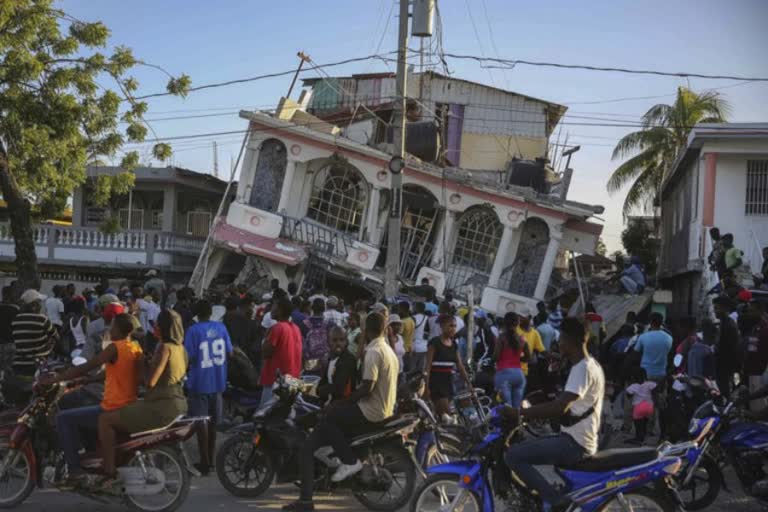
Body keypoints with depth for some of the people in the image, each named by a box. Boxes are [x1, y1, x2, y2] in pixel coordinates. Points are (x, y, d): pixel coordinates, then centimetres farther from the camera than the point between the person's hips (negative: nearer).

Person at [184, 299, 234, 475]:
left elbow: (189, 358, -15)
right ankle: (210, 459, 25)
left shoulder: (193, 331, -13)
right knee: (213, 421, 16)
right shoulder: (221, 327, 1)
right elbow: (229, 353, 5)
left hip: (200, 382, -5)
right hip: (218, 381, 5)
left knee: (201, 422, 0)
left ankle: (204, 462, 1)